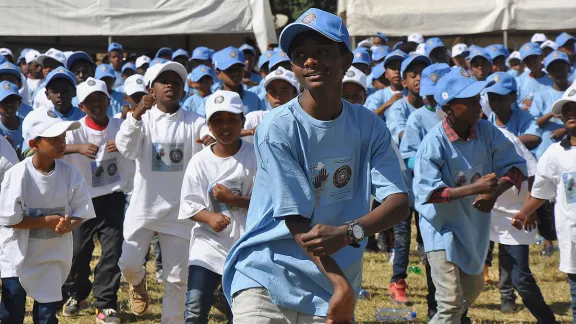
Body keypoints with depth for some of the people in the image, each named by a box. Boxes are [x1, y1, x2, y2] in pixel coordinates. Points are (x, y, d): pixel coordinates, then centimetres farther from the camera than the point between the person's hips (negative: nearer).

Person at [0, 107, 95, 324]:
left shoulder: (70, 174, -8)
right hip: (18, 256, -3)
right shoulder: (18, 174, -19)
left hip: (53, 256, 3)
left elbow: (82, 212, -2)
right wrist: (48, 221, -21)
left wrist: (68, 225, -25)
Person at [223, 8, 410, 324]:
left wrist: (348, 232, -24)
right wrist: (342, 285, -21)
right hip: (266, 281, -3)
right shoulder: (277, 129, -10)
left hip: (333, 287, 3)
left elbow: (399, 201, -6)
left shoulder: (369, 127, 1)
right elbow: (298, 223, -13)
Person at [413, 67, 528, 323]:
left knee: (472, 290, 24)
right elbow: (427, 192, -28)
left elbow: (516, 167, -6)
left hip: (474, 226, 7)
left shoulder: (487, 133, -10)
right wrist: (475, 188, -36)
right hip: (443, 228, -6)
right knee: (451, 303, -11)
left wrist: (493, 192, -25)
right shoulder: (434, 143, -25)